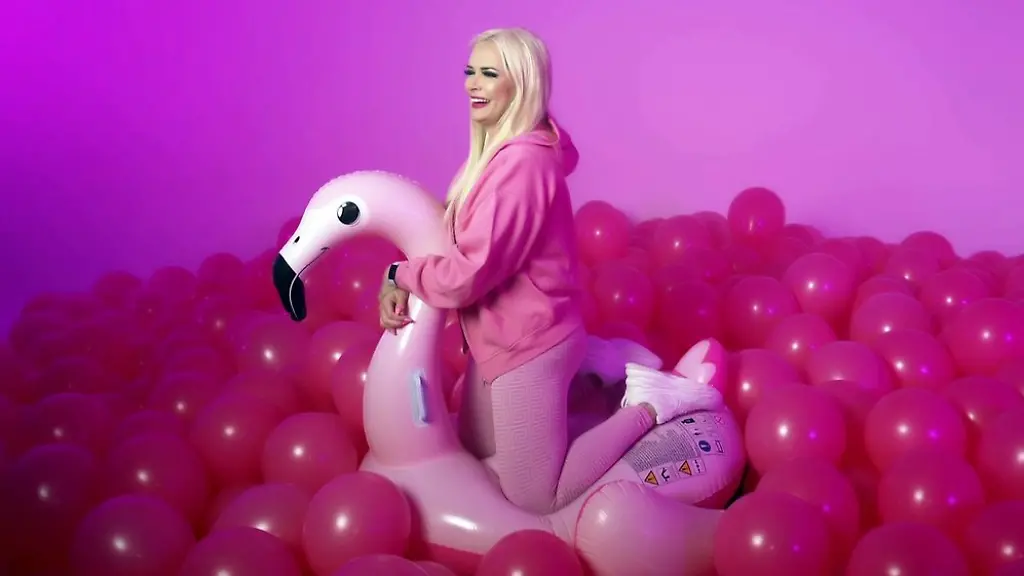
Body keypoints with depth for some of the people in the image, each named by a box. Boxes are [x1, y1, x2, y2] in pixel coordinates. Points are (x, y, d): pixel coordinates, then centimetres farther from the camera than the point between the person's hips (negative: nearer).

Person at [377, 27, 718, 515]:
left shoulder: (521, 164, -27)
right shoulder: (498, 152, 5)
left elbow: (470, 273, -28)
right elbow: (454, 239, 10)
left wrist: (399, 275, -12)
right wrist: (404, 286, -4)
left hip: (527, 344, -10)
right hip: (502, 337, 10)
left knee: (534, 498, 2)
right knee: (475, 452, 26)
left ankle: (649, 406, 10)